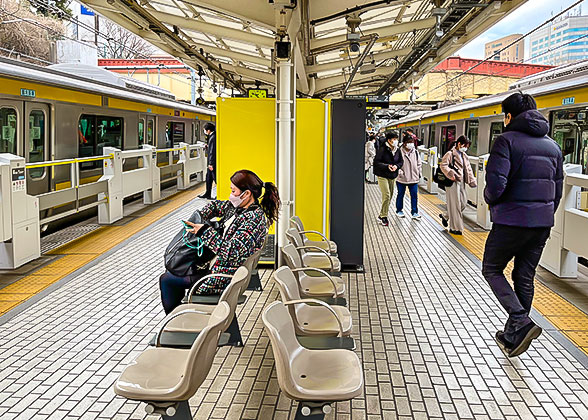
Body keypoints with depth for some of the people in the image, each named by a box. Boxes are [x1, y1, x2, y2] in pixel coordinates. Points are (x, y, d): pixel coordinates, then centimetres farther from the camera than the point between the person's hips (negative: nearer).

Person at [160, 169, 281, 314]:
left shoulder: (254, 219, -25)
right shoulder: (237, 207, 2)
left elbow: (231, 253, -32)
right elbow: (216, 206, 22)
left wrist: (205, 231, -25)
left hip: (226, 278, -10)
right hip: (214, 263, 10)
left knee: (166, 280, 1)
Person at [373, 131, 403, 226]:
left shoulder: (397, 150, 3)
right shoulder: (382, 149, -14)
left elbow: (401, 161, 11)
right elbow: (376, 162, -15)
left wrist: (396, 166, -11)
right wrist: (387, 166, -25)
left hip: (392, 176, 6)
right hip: (382, 175, -6)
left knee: (390, 196, 11)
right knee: (386, 196, -13)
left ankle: (381, 215, 25)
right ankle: (383, 216, 0)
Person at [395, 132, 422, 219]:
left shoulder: (415, 152, 3)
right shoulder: (400, 151, -10)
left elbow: (419, 163, 14)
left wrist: (417, 172, 5)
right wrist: (399, 171, -15)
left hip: (414, 178, 3)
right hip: (402, 178, -3)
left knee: (414, 195, 4)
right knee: (400, 194, 12)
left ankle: (414, 212, 12)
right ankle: (399, 210, 27)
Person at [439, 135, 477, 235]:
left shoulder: (464, 156, 17)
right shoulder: (450, 154, -8)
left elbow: (468, 169, 19)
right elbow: (443, 165, -16)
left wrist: (472, 181, 8)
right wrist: (451, 175, -25)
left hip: (461, 182, 8)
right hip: (453, 182, -8)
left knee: (463, 203, 10)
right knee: (455, 205, -3)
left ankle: (445, 216, 31)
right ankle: (455, 228, 6)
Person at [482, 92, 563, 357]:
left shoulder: (507, 140, -10)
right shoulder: (552, 146, 13)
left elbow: (496, 184, -21)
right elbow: (558, 189, 15)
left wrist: (489, 199, 0)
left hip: (511, 220, -7)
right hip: (542, 223, 7)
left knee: (492, 270, 10)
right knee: (525, 277, 15)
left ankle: (521, 323, -7)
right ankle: (512, 336, 24)